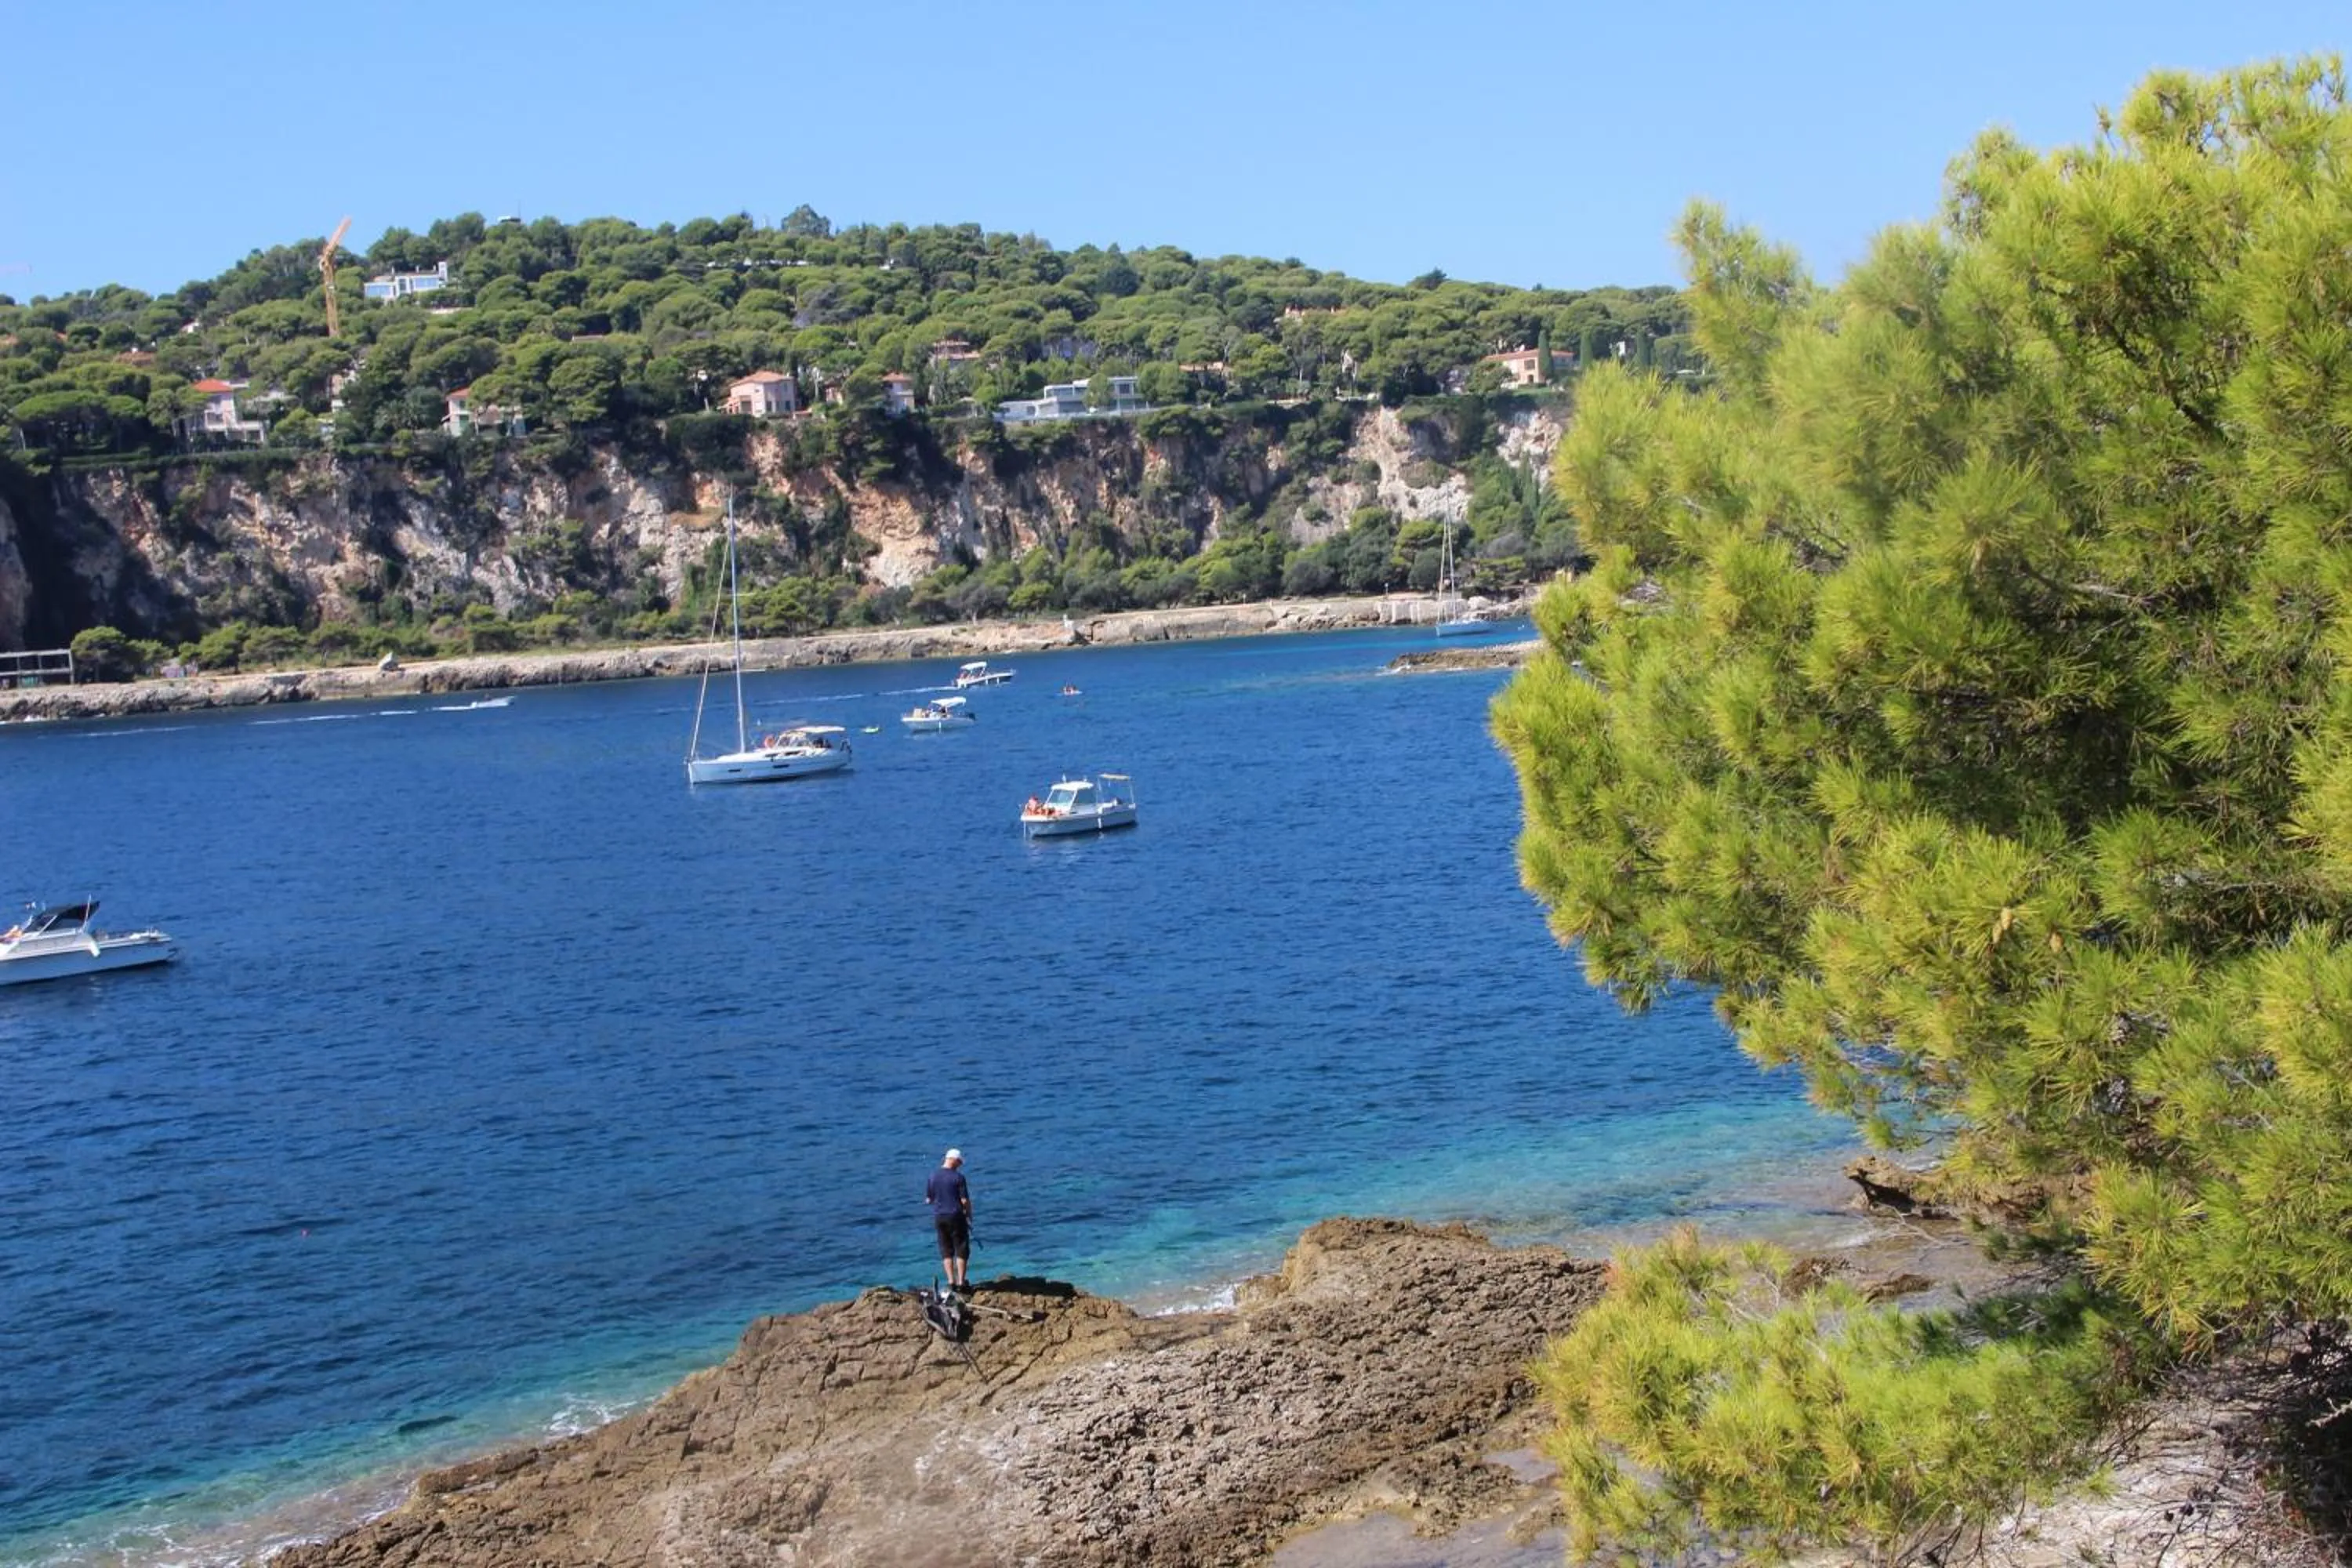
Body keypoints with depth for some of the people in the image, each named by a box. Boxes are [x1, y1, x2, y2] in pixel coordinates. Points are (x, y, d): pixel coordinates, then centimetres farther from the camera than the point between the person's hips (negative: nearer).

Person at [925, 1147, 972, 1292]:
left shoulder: (933, 1176, 2)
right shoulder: (958, 1177, -12)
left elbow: (928, 1200, 7)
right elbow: (965, 1200, -11)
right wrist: (969, 1215, 5)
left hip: (939, 1217, 4)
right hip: (956, 1216, -4)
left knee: (946, 1251, 11)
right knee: (962, 1250, 4)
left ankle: (951, 1281, 6)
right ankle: (961, 1282, 1)